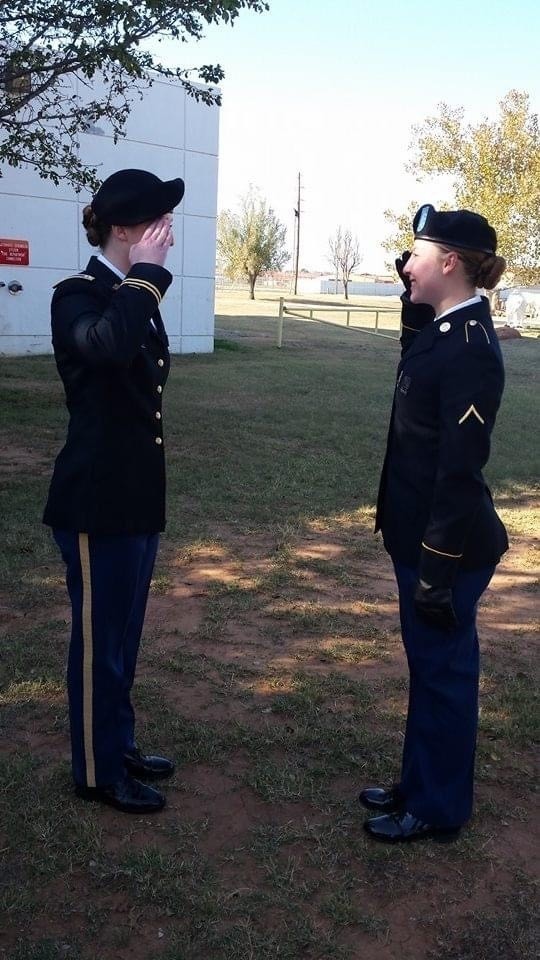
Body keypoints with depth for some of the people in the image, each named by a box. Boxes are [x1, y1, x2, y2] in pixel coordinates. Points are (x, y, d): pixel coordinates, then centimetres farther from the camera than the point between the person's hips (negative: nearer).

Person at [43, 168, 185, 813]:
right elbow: (109, 345, -38)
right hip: (96, 501, -8)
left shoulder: (135, 298, 11)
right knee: (98, 638, 5)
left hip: (136, 497, 8)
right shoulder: (77, 295, -13)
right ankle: (97, 772, 22)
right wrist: (145, 274, -25)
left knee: (123, 635, 19)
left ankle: (118, 746, 35)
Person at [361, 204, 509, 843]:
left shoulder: (470, 350, -21)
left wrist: (437, 570, -21)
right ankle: (420, 785, 38)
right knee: (427, 665, 20)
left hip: (446, 544, -10)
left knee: (442, 669, 6)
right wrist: (413, 296, 14)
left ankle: (438, 810, 25)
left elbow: (460, 470, -23)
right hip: (421, 534, 10)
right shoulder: (442, 328, 7)